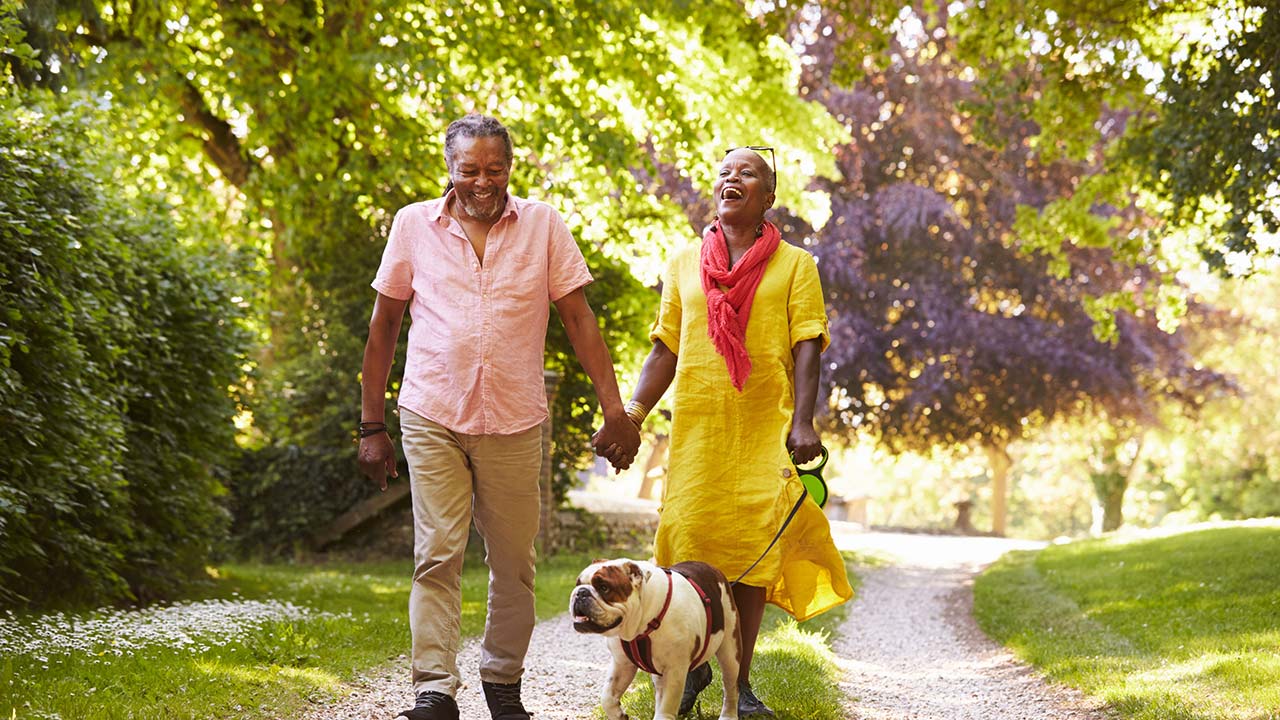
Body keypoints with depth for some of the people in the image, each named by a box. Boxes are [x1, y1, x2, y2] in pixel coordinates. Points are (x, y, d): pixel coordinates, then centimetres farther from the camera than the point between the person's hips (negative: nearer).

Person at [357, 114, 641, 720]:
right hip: (432, 419, -1)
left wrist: (615, 411, -2)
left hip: (515, 422, 1)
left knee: (514, 562, 6)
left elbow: (578, 319, 5)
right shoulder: (414, 225, 4)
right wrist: (371, 425, 7)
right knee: (437, 556, -8)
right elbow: (384, 326, 9)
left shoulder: (542, 225, 4)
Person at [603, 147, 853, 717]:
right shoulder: (684, 264, 14)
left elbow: (806, 348, 0)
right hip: (695, 425, 2)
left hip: (764, 428, -2)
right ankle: (694, 665, 15)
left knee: (754, 546, -4)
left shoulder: (794, 265, 7)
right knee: (689, 541, -4)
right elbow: (665, 351, 13)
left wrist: (803, 422, -13)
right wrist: (630, 416, 2)